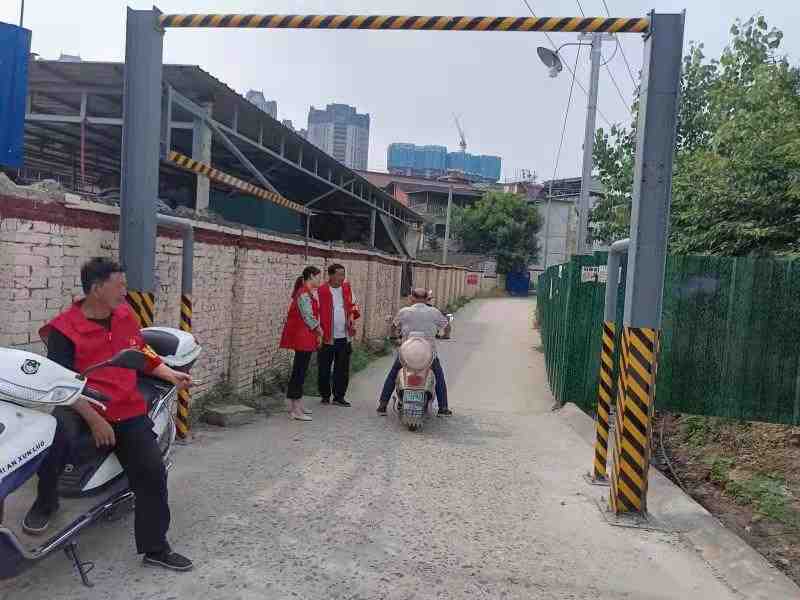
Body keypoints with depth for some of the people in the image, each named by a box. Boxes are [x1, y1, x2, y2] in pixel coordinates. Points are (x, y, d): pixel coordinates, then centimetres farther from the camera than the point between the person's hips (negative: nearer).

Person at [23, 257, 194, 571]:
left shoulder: (125, 315, 7)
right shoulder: (64, 329, -10)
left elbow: (141, 353, 20)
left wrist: (171, 375, 7)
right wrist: (95, 419, -23)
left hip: (127, 410, 5)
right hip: (81, 406, -4)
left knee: (153, 473, -2)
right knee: (57, 430, -38)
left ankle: (155, 549, 15)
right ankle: (46, 501, -9)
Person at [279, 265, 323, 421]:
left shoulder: (307, 292, 15)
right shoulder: (304, 294, -16)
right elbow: (309, 318, -18)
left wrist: (317, 332, 11)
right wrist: (319, 331, -4)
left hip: (304, 338, 10)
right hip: (302, 338, -10)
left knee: (299, 371, 14)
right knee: (299, 371, -7)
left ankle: (297, 405, 22)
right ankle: (296, 410, -2)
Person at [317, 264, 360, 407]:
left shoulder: (347, 288, 6)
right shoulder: (322, 291, -11)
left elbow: (353, 304, 19)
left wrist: (352, 317, 0)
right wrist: (320, 332, -15)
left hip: (344, 336, 5)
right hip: (327, 337, -4)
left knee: (343, 369, 10)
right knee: (325, 368, 7)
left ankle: (339, 396, 22)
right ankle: (325, 395, 24)